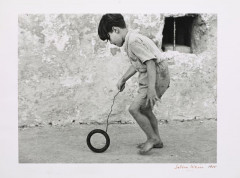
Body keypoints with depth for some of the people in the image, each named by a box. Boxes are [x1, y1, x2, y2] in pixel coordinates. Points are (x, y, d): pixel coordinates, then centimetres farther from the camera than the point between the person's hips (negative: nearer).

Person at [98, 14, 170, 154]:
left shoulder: (133, 41, -18)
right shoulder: (133, 39, 14)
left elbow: (150, 62, -24)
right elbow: (136, 64, 25)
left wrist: (151, 88, -28)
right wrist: (123, 80, 30)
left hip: (156, 77, -10)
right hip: (154, 78, 10)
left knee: (134, 109, -9)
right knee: (145, 110, 19)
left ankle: (153, 138, 4)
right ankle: (157, 141, 30)